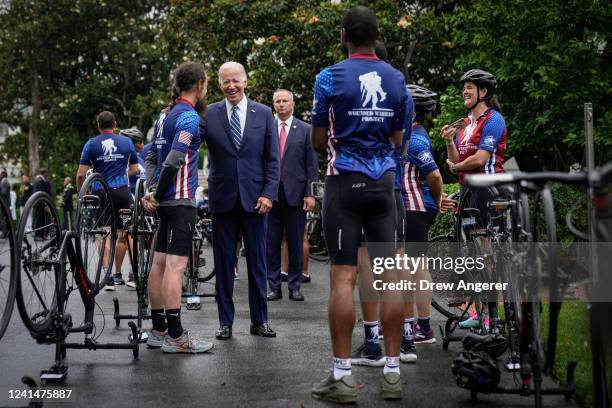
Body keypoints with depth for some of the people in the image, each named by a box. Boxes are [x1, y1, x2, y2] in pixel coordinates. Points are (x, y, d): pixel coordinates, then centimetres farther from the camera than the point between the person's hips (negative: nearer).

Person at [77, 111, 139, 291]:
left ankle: (107, 275, -7)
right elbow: (134, 169, 16)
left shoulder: (91, 144, 1)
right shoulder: (127, 142, 6)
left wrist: (81, 193, 11)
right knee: (126, 232, 10)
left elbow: (81, 174, -3)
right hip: (122, 191, 1)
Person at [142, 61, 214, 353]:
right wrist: (157, 195, -13)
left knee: (160, 263, 10)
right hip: (181, 199, -9)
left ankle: (158, 331, 17)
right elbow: (174, 160, -22)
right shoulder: (189, 116, -13)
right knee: (175, 265, -10)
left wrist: (152, 191, 10)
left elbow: (151, 157, 18)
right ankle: (175, 337, -9)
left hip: (166, 200, 9)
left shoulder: (165, 115, 16)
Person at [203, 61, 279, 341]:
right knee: (224, 262, 6)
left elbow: (273, 158, 4)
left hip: (254, 198, 0)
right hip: (223, 199, 0)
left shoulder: (263, 113, 4)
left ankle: (259, 320, 17)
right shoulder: (208, 114, 1)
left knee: (257, 262, 6)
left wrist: (269, 193, -4)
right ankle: (225, 321, 14)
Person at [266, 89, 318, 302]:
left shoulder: (305, 130, 5)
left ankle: (294, 286, 13)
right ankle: (274, 286, 11)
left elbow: (312, 165, 2)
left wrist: (310, 194, -5)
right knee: (271, 243, 3)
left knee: (296, 243, 5)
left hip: (295, 194, -1)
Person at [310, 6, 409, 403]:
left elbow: (319, 141, 0)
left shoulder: (330, 77, -5)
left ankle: (343, 376, -3)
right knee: (390, 275, 4)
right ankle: (392, 373, 8)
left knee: (343, 276, -4)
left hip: (345, 181, -3)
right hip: (383, 182, 4)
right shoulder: (396, 79, 6)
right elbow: (397, 139, 14)